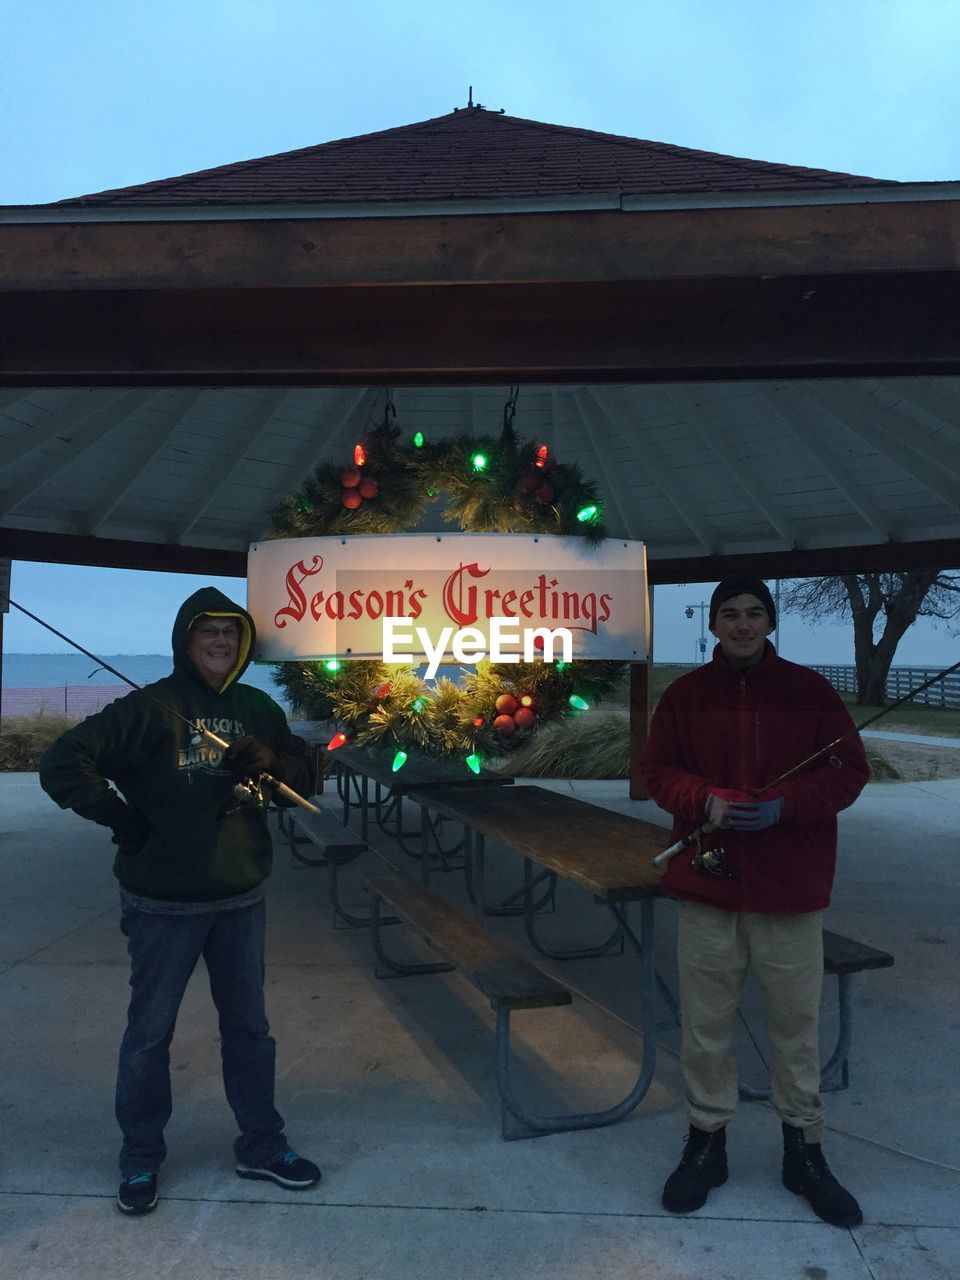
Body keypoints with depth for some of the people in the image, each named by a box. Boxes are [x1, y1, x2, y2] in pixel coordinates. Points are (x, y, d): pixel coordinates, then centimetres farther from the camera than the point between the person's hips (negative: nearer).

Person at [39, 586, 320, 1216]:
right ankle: (141, 1159, 33)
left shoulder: (258, 708, 3)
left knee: (249, 1025, 16)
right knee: (150, 1032, 12)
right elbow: (61, 764, -16)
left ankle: (262, 1145, 34)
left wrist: (272, 763, -11)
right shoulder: (149, 708, -12)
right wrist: (123, 817, -16)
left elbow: (303, 775, 10)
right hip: (164, 904, -4)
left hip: (241, 898, 4)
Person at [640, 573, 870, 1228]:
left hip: (792, 888, 0)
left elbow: (849, 770, 0)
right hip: (707, 882, 1)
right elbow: (658, 769, 5)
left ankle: (805, 1151, 31)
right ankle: (706, 1142, 29)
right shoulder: (685, 694, 3)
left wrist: (783, 805, -15)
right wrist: (707, 801, -14)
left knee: (797, 1024, 11)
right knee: (706, 1024, 10)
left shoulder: (809, 690, 1)